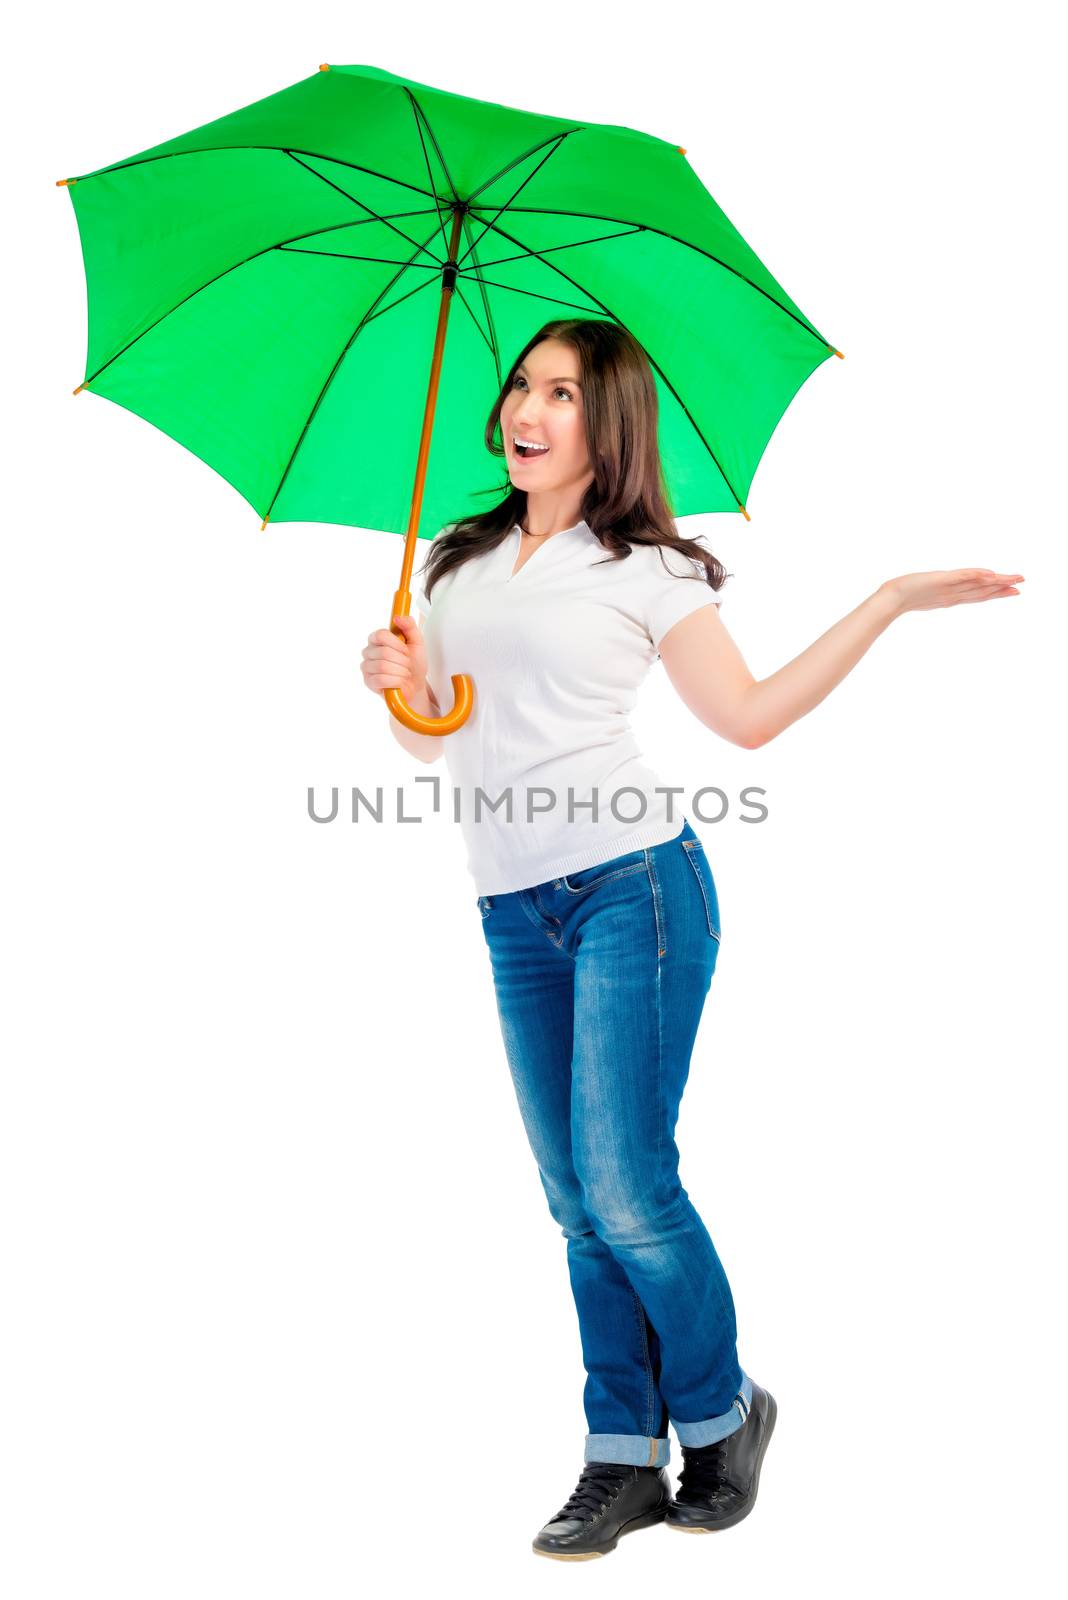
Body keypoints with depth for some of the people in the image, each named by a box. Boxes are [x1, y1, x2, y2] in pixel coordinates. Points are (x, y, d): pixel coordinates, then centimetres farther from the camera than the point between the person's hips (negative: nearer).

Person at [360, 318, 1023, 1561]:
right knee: (576, 1202, 8)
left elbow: (748, 715, 0)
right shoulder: (456, 563, 16)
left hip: (630, 886, -5)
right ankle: (624, 1457, 18)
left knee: (624, 1186, -8)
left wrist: (893, 600, -3)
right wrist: (396, 681, -3)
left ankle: (721, 1412, 17)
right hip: (513, 914, 5)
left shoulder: (647, 569, 1)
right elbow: (432, 738, 19)